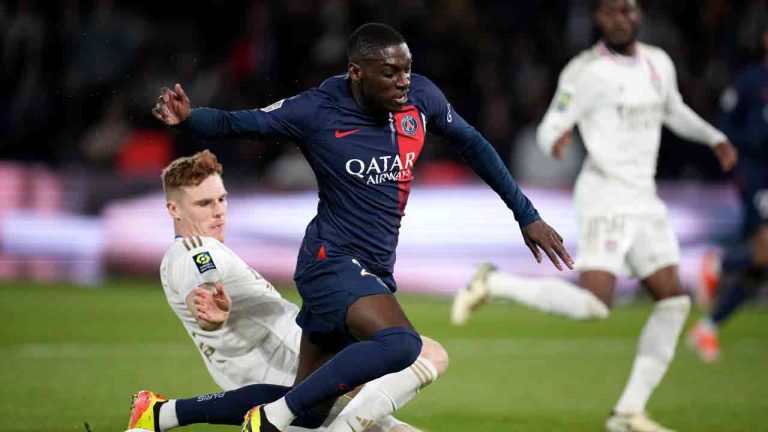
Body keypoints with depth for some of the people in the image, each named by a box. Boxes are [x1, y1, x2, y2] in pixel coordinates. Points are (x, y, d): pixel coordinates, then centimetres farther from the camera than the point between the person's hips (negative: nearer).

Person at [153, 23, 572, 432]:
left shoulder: (420, 97, 0)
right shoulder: (317, 111, -14)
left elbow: (471, 144, 15)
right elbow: (233, 123, -8)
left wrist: (527, 215, 18)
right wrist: (187, 117, -31)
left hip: (374, 270, 7)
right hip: (333, 261, -7)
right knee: (400, 344, -34)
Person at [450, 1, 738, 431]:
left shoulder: (659, 63, 12)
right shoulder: (587, 71, -8)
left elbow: (675, 112, 31)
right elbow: (549, 128, -9)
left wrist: (715, 138, 19)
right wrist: (556, 140, -32)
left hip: (645, 200, 7)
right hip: (605, 197, -7)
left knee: (673, 300, 0)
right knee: (593, 303, -22)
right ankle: (493, 283, -4)